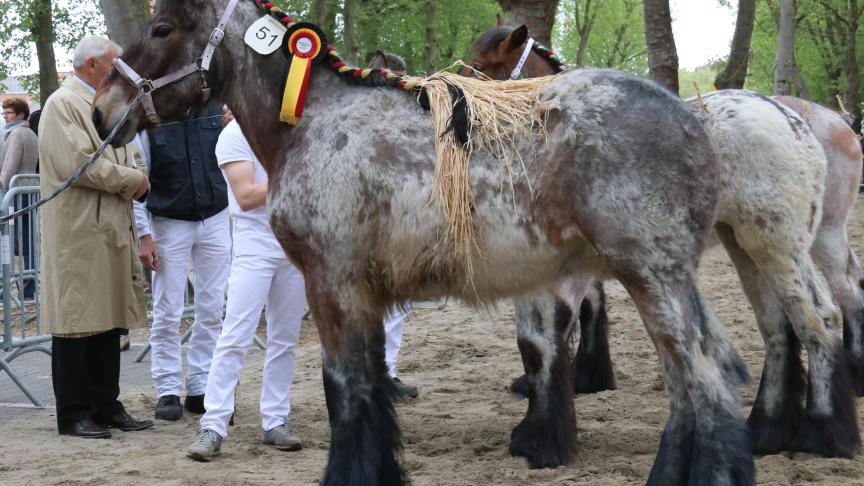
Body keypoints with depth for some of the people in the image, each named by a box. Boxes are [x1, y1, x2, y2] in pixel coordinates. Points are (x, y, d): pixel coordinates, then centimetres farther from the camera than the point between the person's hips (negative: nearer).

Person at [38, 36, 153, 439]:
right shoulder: (63, 104, -9)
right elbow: (78, 164, -19)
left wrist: (135, 180, 1)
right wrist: (132, 180, -11)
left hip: (111, 231, 9)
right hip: (78, 233, -9)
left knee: (108, 321, 10)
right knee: (76, 322, -3)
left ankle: (106, 406, 17)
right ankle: (74, 415, 3)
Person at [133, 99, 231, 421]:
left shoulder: (217, 107, -1)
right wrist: (144, 235, -9)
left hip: (215, 219, 3)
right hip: (169, 223, -3)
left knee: (213, 310, 6)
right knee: (167, 314, 1)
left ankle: (200, 388, 15)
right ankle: (168, 391, 9)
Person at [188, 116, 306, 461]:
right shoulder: (236, 134, -6)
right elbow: (246, 197, -15)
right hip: (255, 247, -6)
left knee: (285, 339, 8)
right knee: (235, 337, -10)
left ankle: (275, 422, 15)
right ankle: (213, 427, -9)